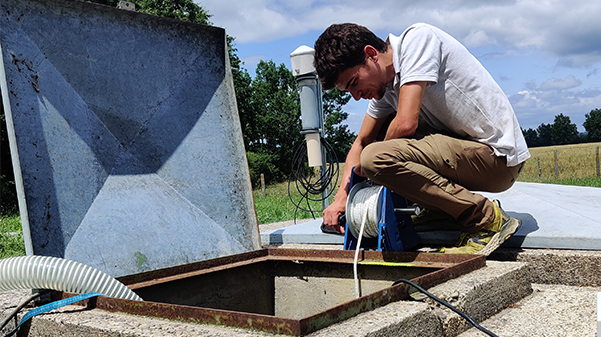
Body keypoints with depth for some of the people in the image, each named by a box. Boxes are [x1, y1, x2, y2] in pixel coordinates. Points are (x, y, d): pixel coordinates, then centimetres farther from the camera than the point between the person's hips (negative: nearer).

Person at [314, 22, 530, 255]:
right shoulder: (385, 86, 9)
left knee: (375, 158, -23)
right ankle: (441, 208, 12)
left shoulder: (417, 38, -16)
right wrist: (342, 196, 4)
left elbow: (406, 123, -25)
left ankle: (486, 218, -14)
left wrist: (368, 164, -7)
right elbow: (361, 143, 17)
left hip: (500, 157, -9)